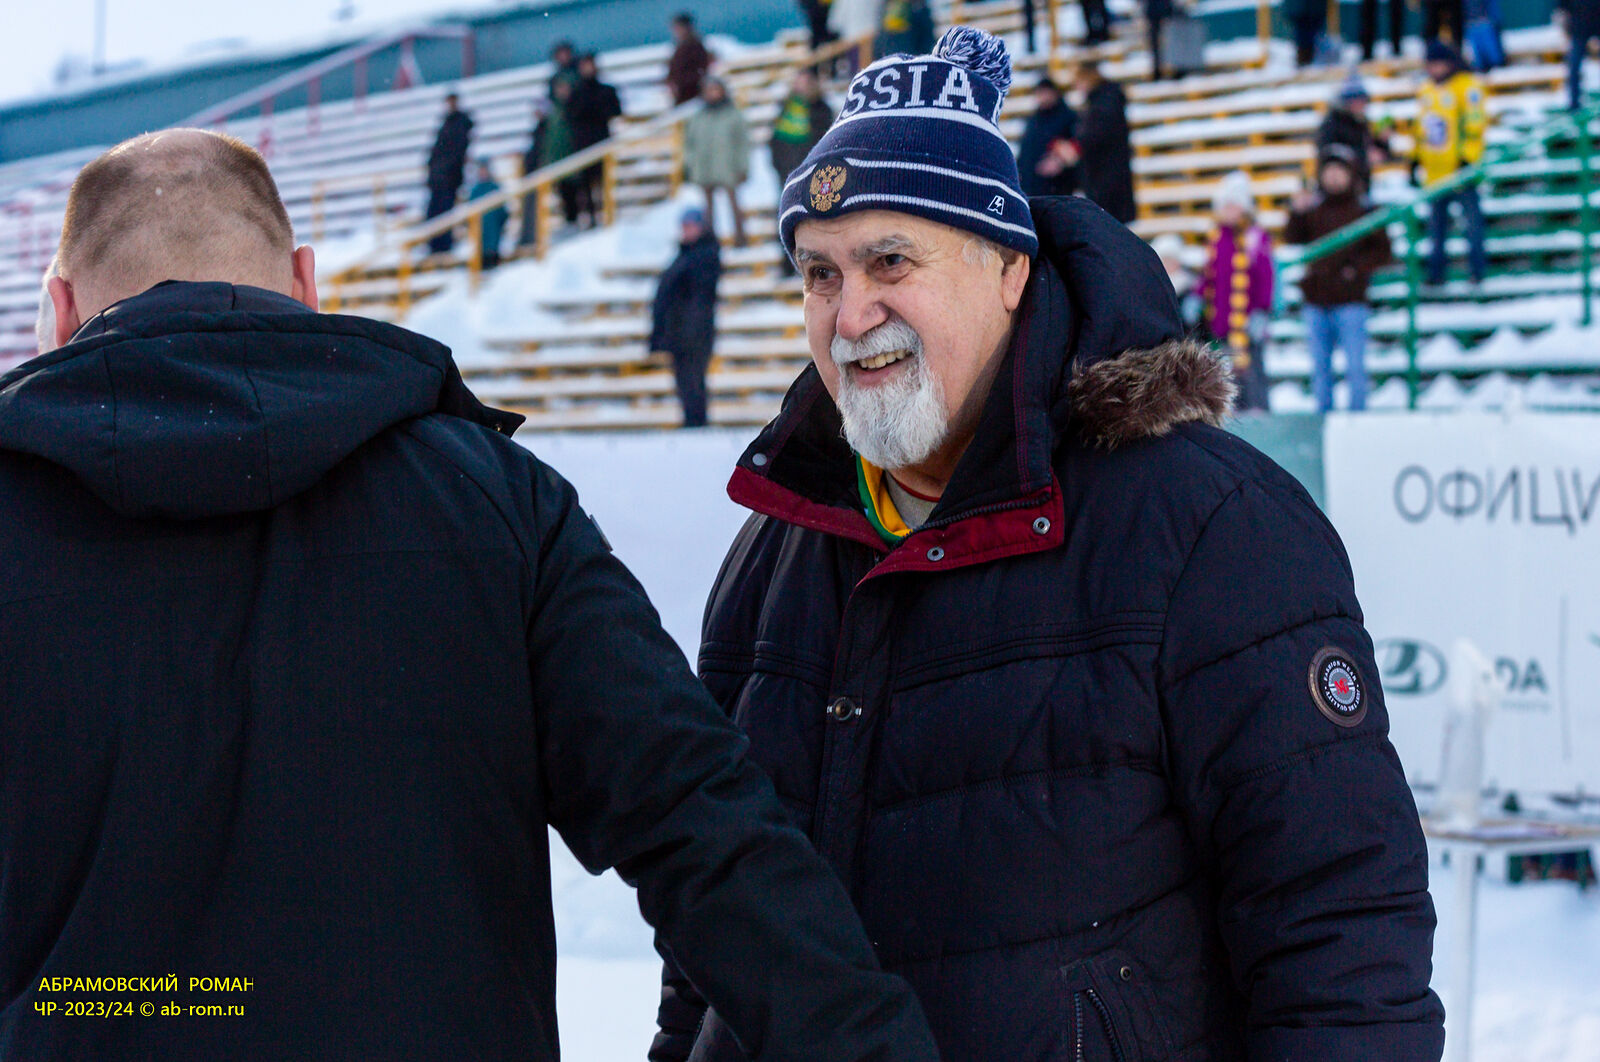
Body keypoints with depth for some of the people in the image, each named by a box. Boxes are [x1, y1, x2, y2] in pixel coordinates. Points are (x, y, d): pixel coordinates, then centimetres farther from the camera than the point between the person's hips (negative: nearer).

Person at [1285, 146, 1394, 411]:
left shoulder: (1364, 212, 0)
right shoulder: (1314, 209, 9)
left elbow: (1384, 252, 2)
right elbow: (1292, 240, 4)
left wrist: (1357, 267, -10)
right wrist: (1297, 213, -9)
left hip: (1350, 302, -4)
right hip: (1316, 302, 4)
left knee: (1354, 366, -5)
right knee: (1320, 365, 9)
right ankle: (1323, 416, 17)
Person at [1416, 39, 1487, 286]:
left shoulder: (1467, 87, -8)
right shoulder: (1427, 89, 16)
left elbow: (1476, 124, -13)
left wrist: (1467, 159, -18)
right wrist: (1416, 158, 19)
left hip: (1459, 170, -7)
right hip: (1435, 172, 7)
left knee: (1472, 218, -2)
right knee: (1436, 222, 12)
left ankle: (1478, 268, 4)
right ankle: (1435, 272, 18)